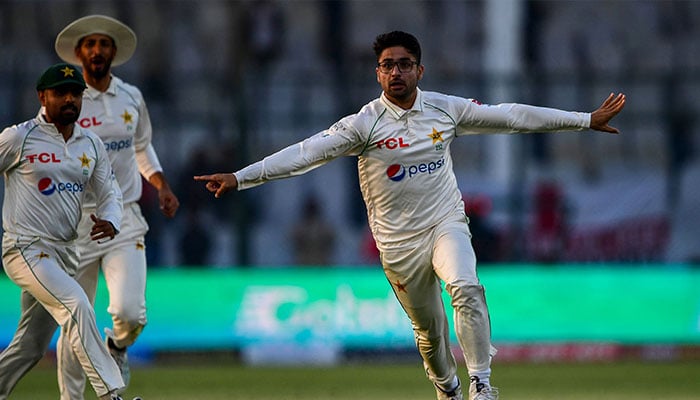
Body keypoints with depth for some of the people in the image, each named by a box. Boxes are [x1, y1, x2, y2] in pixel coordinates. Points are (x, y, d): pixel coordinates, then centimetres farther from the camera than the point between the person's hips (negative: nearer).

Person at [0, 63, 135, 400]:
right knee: (76, 305, -24)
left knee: (30, 346, 9)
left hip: (65, 253, 7)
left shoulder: (91, 144, 11)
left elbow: (109, 194, 15)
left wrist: (110, 222, -8)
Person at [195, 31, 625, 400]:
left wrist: (587, 120, 4)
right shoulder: (364, 124, -12)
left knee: (466, 289, -28)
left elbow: (512, 116, 2)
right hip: (398, 241, 0)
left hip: (446, 225, 0)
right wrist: (240, 178, -31)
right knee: (429, 330, 8)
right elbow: (306, 152, -20)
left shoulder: (446, 109, -3)